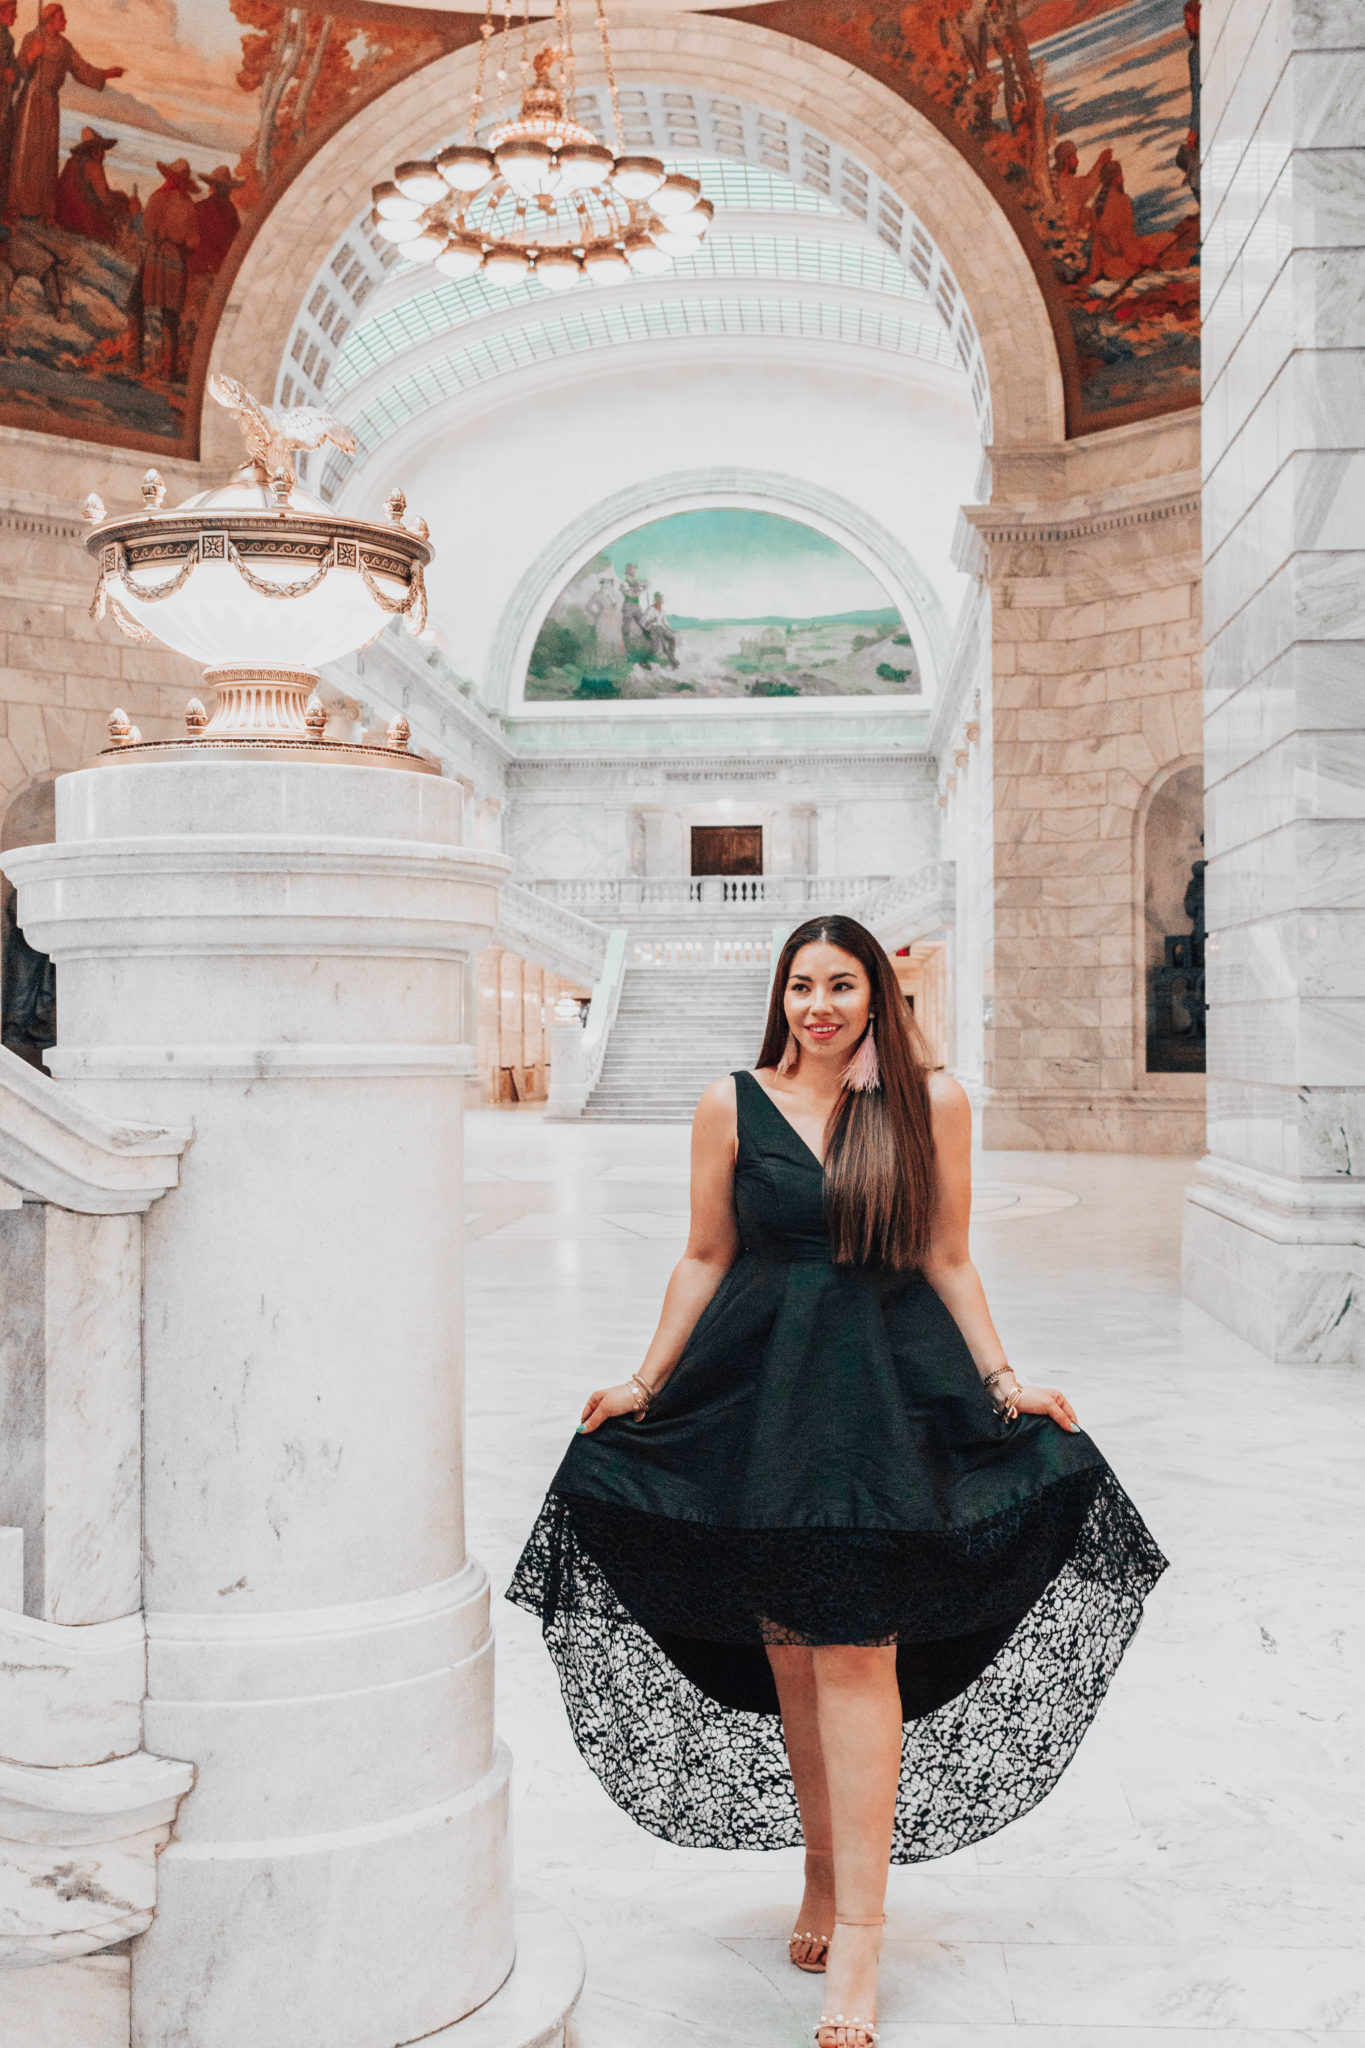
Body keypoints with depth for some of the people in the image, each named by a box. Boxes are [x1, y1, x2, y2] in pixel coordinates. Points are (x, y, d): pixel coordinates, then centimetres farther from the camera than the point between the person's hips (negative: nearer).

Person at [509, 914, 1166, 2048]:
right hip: (757, 1393, 2)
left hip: (888, 1396, -1)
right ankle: (825, 1872, 26)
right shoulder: (733, 1104, 4)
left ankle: (856, 1934, 0)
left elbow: (947, 1261, 9)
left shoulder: (932, 1102, 3)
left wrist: (1003, 1381, 4)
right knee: (788, 1652, 7)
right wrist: (645, 1384, 8)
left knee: (856, 1655, -7)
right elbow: (706, 1259, 10)